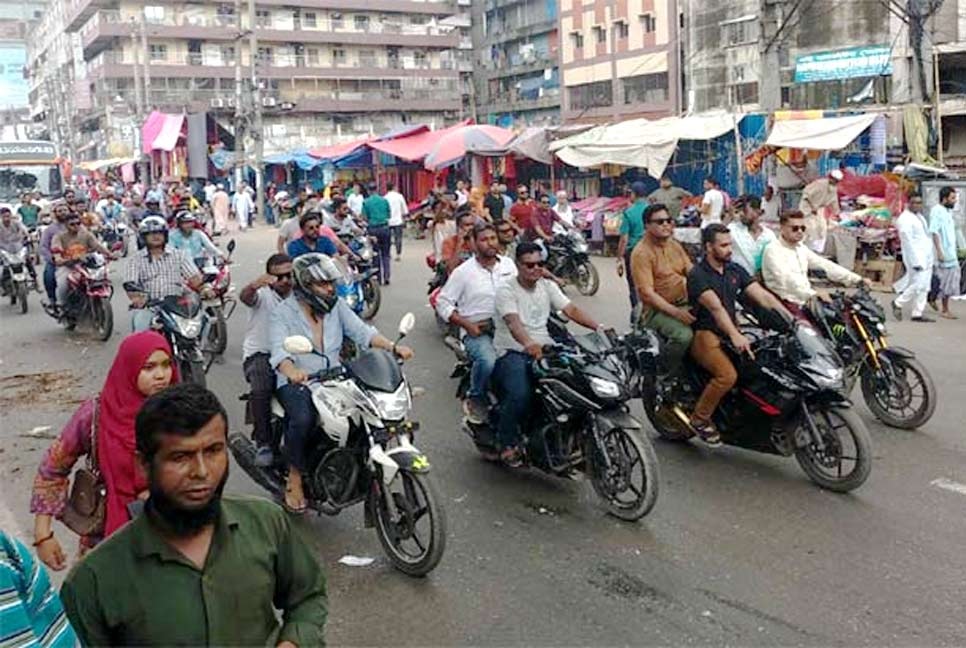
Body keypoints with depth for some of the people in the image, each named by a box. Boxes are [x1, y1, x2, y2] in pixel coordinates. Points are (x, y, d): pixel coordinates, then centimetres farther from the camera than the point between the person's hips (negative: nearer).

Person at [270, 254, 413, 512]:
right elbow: (280, 350, -21)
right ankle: (294, 479, -11)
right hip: (297, 382, -4)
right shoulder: (282, 312, -6)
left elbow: (361, 331, -4)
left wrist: (393, 347, -21)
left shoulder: (337, 305, 7)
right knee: (303, 419, -34)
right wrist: (292, 371, -45)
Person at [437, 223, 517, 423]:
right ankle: (475, 399, -5)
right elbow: (443, 302, 1)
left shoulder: (509, 265, 11)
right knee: (488, 361, -35)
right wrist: (466, 324, -10)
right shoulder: (463, 271, -1)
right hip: (477, 331, -4)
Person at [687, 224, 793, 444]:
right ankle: (699, 418, -10)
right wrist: (735, 335, -40)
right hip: (705, 334, -7)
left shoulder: (735, 270, 11)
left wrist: (792, 319, -10)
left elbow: (763, 296, 2)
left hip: (729, 333, 7)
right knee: (727, 374, -30)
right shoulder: (698, 275, -11)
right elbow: (715, 307, -26)